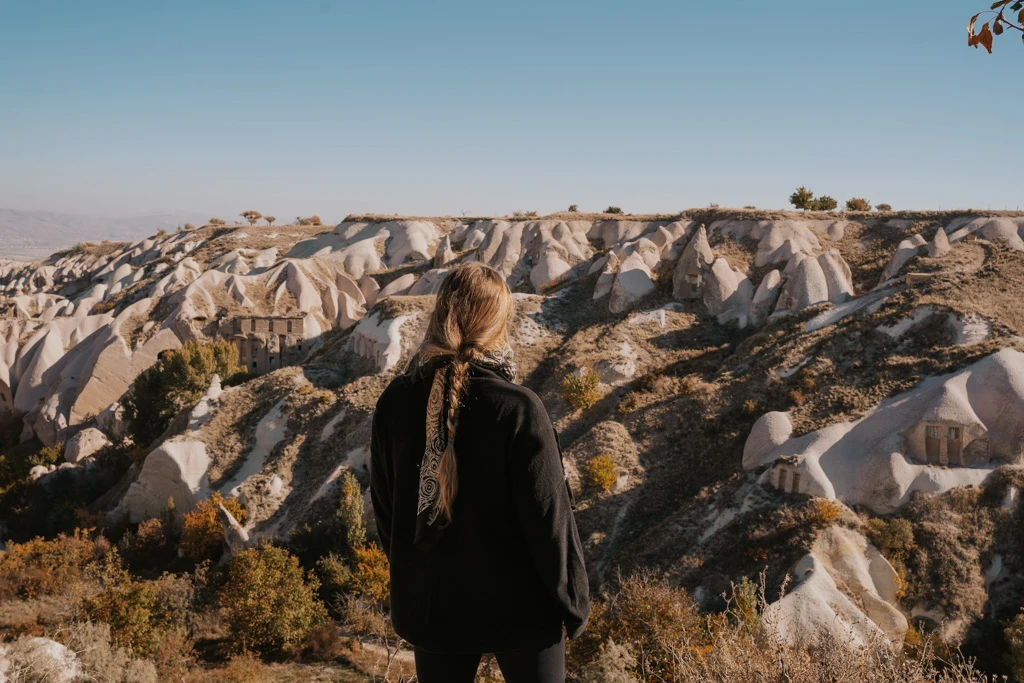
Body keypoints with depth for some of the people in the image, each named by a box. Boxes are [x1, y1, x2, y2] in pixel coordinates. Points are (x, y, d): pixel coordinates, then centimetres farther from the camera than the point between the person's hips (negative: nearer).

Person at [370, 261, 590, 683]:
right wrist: (574, 603, -3)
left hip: (428, 604, 4)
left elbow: (383, 502, 4)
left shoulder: (395, 402, -8)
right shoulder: (516, 410, -22)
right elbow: (549, 518, -17)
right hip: (516, 604, -4)